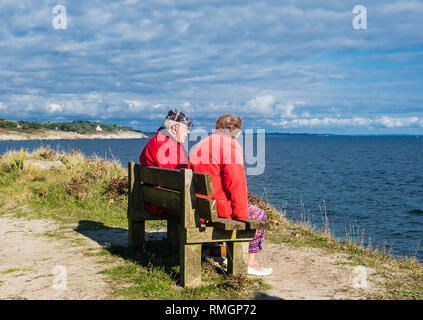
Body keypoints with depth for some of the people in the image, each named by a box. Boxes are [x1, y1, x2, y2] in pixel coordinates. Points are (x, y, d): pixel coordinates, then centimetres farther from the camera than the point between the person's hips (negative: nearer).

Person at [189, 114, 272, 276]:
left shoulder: (199, 146, 14)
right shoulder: (232, 147, -12)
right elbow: (236, 184, -19)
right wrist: (242, 217, -12)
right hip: (219, 207, -9)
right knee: (258, 215, 12)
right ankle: (250, 262, 10)